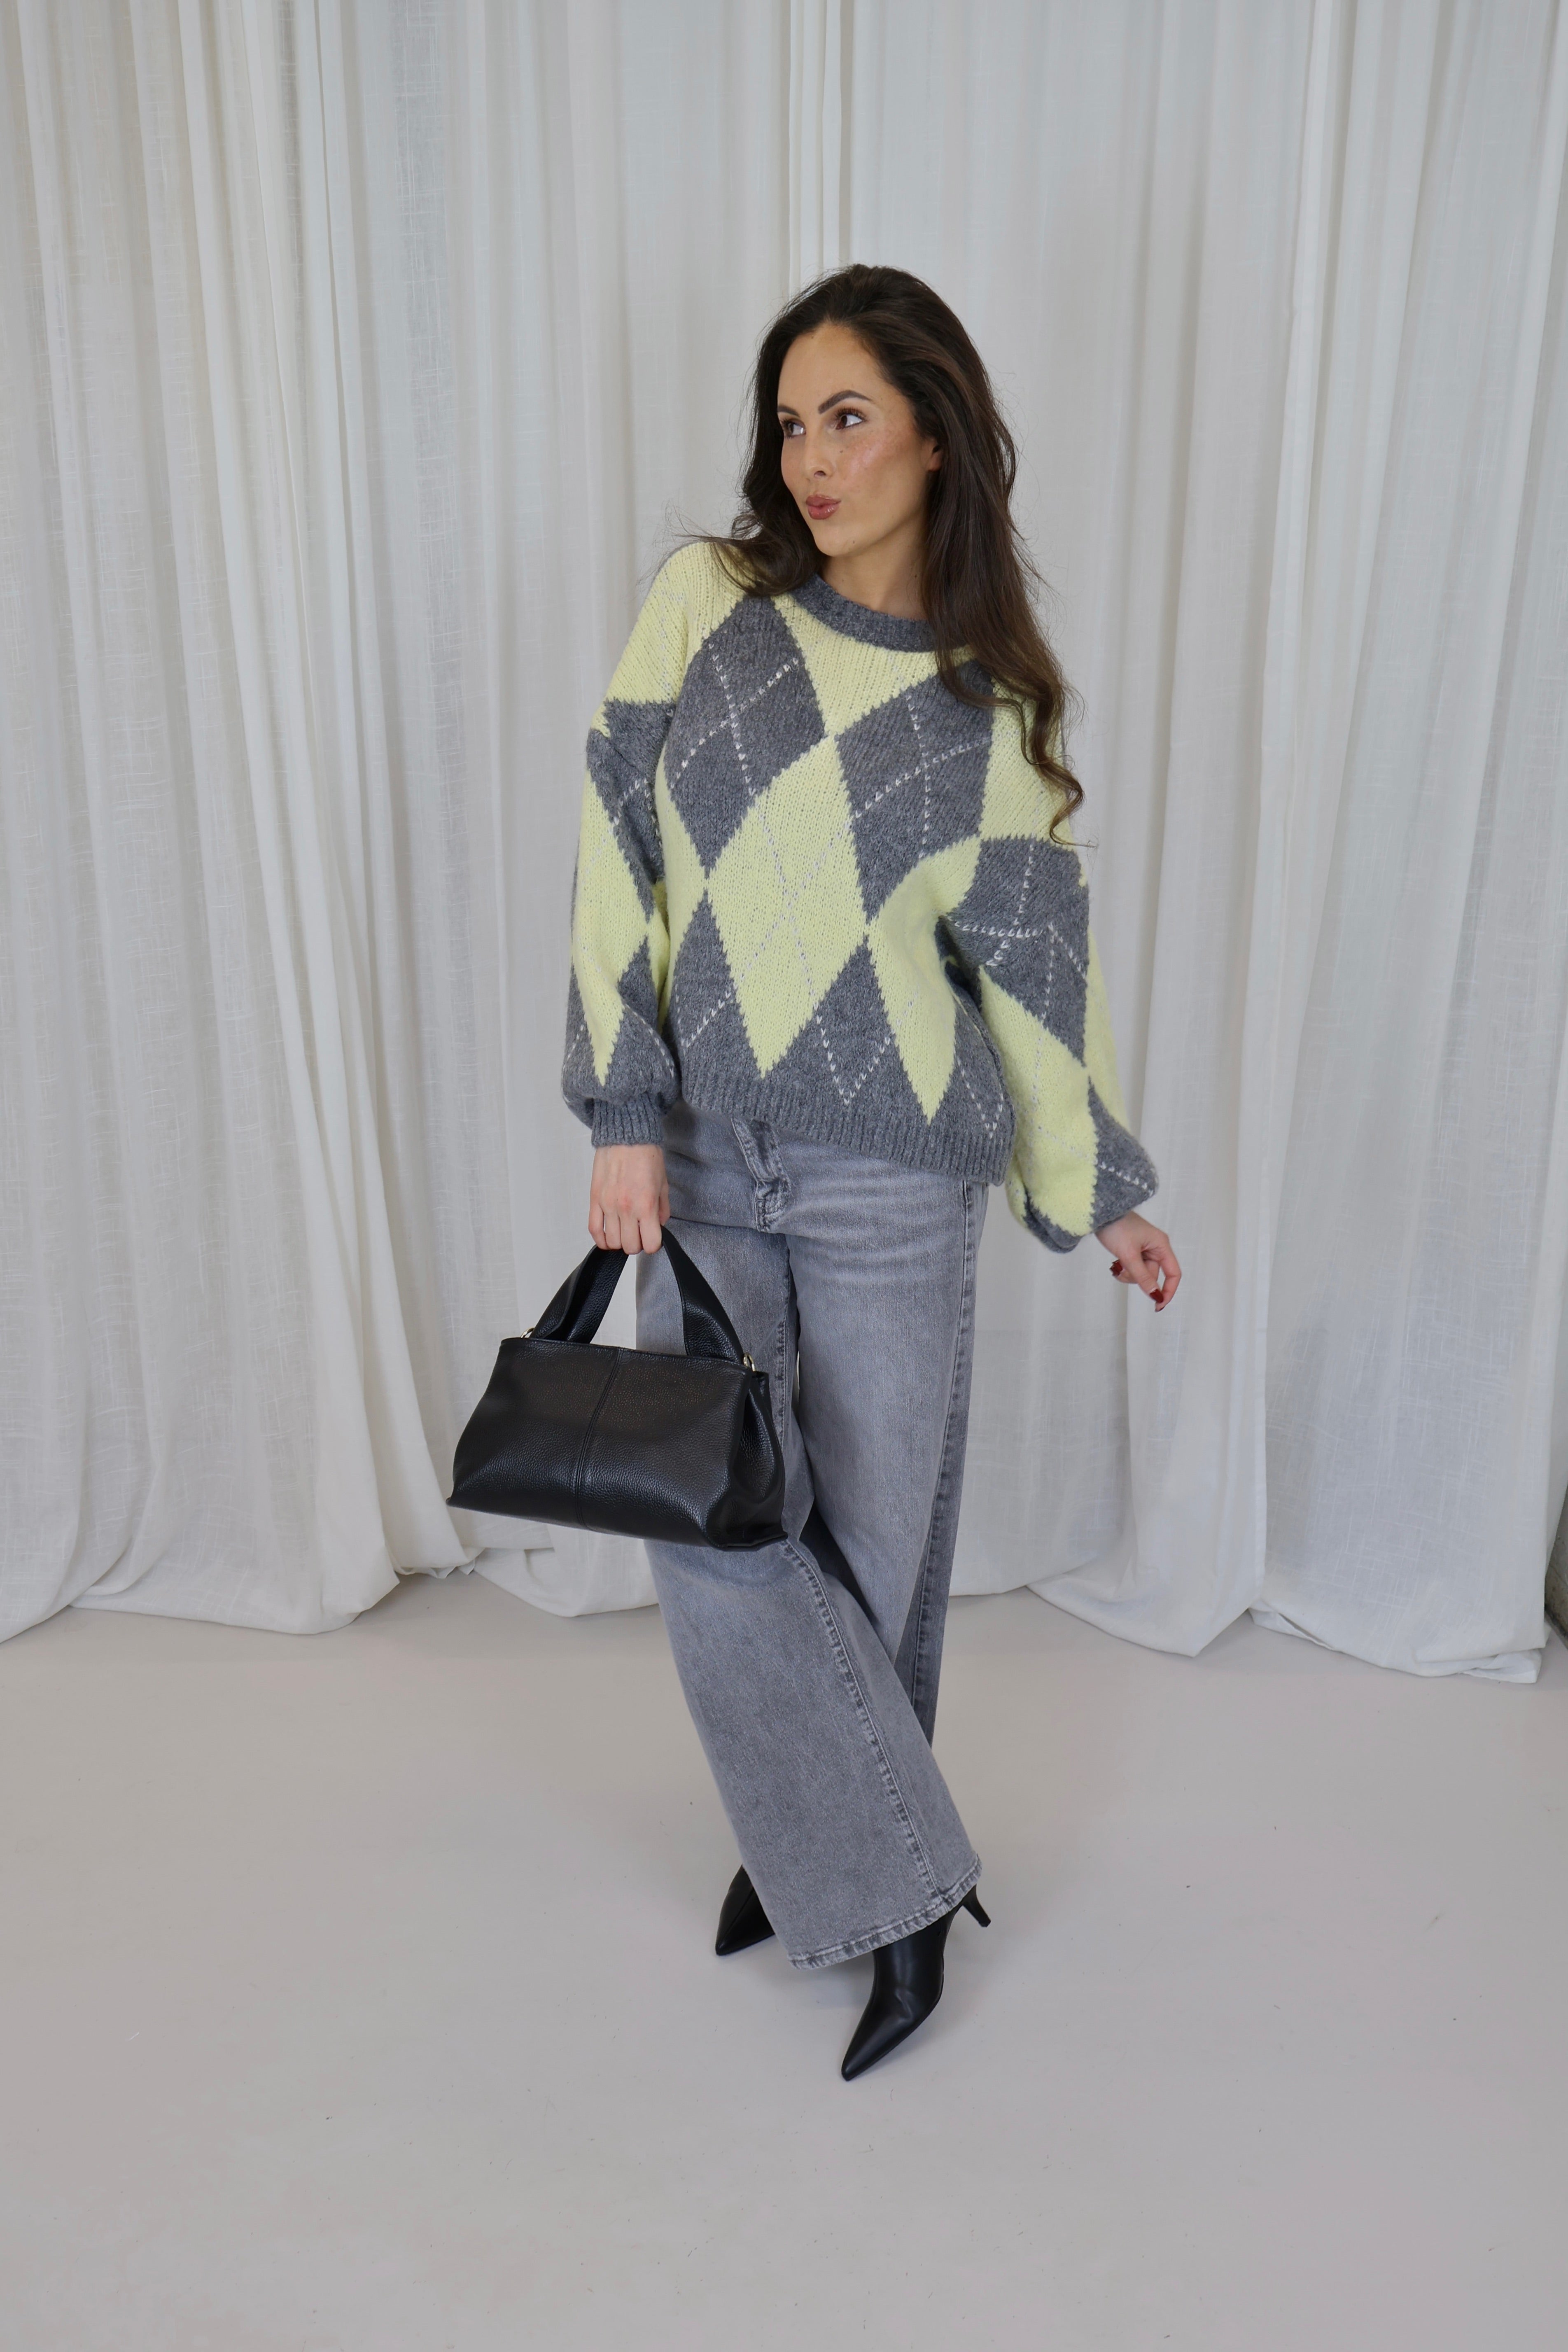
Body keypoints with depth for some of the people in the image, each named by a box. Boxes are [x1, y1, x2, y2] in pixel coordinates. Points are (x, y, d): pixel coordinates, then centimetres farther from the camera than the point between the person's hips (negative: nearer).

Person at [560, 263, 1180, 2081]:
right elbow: (616, 856, -3)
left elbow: (1038, 959, 7)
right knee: (712, 1528, 2)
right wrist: (625, 1117, -9)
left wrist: (1101, 1193, 10)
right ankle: (887, 1880, 23)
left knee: (870, 1528, 6)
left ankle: (843, 1844, 32)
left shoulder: (986, 709, 2)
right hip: (699, 1161, 1)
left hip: (888, 1181, -1)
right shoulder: (707, 599, 1)